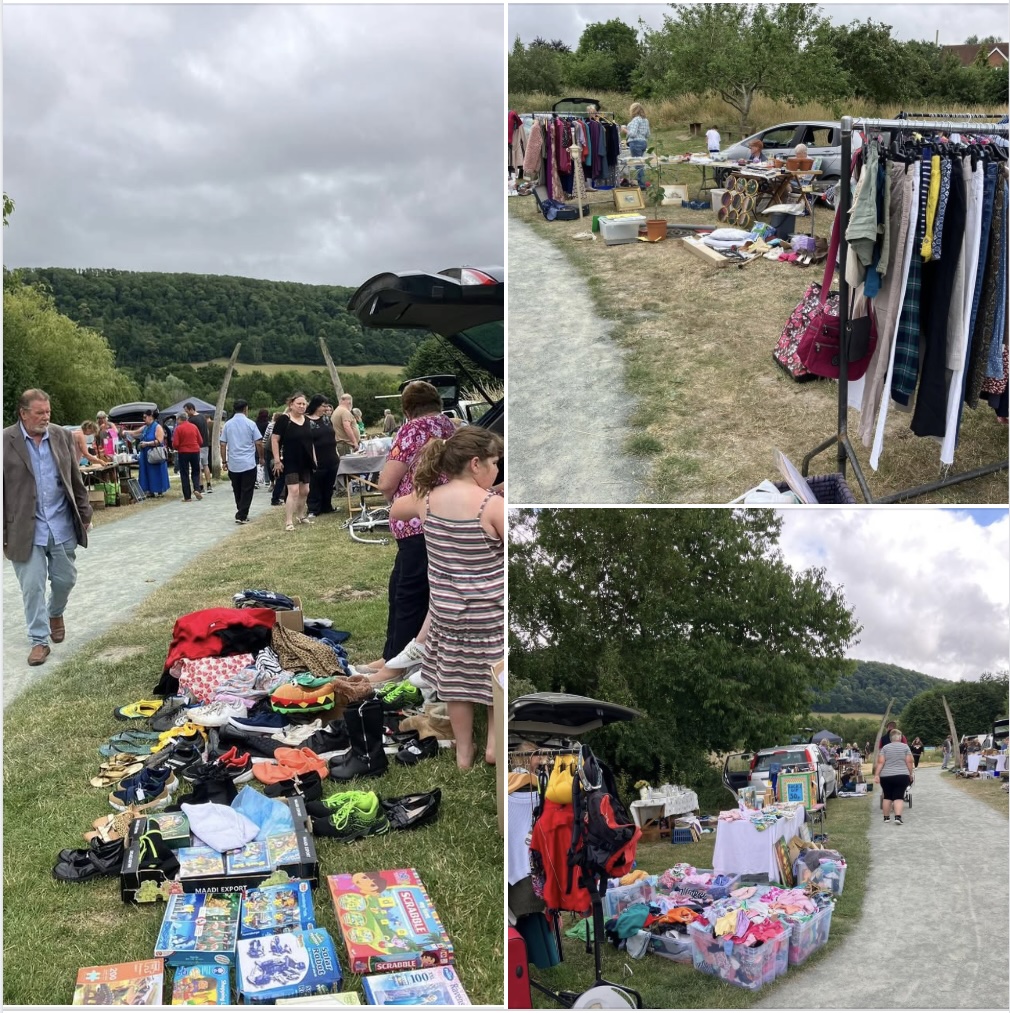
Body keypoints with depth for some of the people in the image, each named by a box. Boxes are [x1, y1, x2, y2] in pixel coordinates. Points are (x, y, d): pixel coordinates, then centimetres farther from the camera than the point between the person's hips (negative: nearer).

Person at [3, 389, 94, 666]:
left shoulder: (62, 436, 3)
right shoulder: (6, 441, -6)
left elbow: (76, 479, 10)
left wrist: (84, 515, 10)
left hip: (62, 526, 3)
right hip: (26, 529, -3)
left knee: (65, 579, 11)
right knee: (32, 586, 0)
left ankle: (55, 613, 42)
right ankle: (39, 640, 13)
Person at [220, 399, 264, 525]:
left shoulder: (227, 425, 4)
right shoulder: (251, 424, -5)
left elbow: (223, 445, 3)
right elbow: (259, 443, -6)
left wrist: (224, 461, 11)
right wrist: (261, 458, 8)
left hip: (233, 464, 3)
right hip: (249, 463, -3)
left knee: (237, 492, 15)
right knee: (247, 492, 1)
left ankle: (242, 514, 22)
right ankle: (241, 516, -5)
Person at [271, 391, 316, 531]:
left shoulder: (306, 421, 10)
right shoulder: (283, 420, -11)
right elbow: (274, 439, -12)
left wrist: (314, 458, 15)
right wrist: (277, 460, -16)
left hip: (305, 462, 7)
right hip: (290, 462, -7)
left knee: (304, 491, 13)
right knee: (293, 491, -14)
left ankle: (301, 516, 30)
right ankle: (288, 522, -12)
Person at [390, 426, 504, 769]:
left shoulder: (427, 498, -4)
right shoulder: (493, 505, -20)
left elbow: (395, 511, 18)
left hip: (446, 608, 5)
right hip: (491, 610, -5)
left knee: (456, 677, 18)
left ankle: (463, 751, 30)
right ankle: (495, 742, 25)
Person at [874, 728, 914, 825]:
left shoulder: (885, 748, 3)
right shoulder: (905, 747, 1)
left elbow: (880, 762, -3)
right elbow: (909, 762, -2)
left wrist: (876, 775, -3)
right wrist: (911, 773, 9)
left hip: (886, 777, 1)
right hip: (901, 776, -1)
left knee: (887, 797, 12)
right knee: (899, 797, -1)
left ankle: (886, 817, 16)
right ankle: (898, 817, -16)